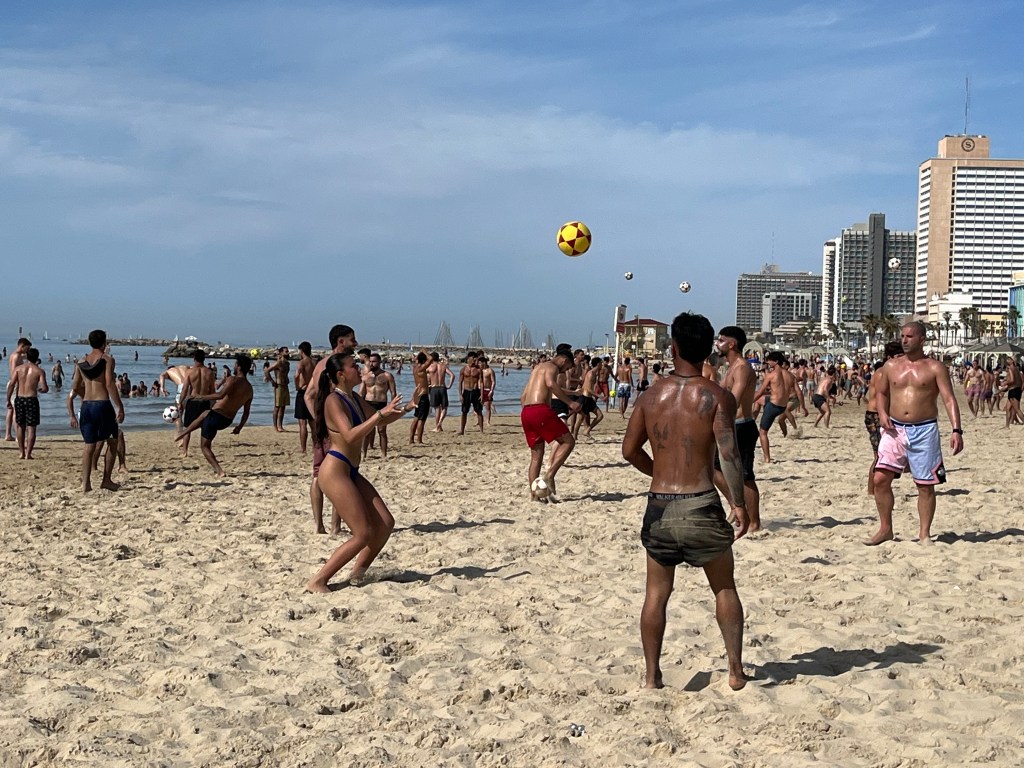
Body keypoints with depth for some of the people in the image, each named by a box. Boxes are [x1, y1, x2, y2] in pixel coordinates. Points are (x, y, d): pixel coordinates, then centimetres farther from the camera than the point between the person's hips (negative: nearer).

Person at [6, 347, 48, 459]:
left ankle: (22, 452, 19)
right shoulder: (39, 371, -2)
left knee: (20, 427, 16)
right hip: (32, 399, -3)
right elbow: (45, 388, -10)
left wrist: (8, 400, -1)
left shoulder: (18, 368, 3)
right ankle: (28, 453, -4)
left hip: (19, 399, 3)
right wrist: (39, 389, 13)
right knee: (31, 428, 2)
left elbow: (11, 384, -6)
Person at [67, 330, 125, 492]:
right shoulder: (107, 359, -4)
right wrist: (120, 407, -14)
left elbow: (73, 390, 10)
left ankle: (85, 483, 2)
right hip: (103, 404, -5)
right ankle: (106, 480, 8)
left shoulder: (81, 362, 11)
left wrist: (72, 415, 15)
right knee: (112, 442, 11)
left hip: (86, 406, 5)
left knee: (89, 445, 9)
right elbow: (110, 385, -15)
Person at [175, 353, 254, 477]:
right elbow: (246, 412, 10)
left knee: (205, 446, 10)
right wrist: (239, 427, 21)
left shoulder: (234, 380, -17)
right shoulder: (249, 388, 5)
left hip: (215, 416, -8)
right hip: (227, 421, 8)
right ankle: (182, 435, 46)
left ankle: (219, 471, -4)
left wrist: (201, 397, -23)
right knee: (203, 415, 37)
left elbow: (220, 395, -33)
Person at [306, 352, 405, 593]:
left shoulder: (355, 399, 13)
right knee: (364, 533, -10)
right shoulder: (333, 401, -13)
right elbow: (350, 436, -26)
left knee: (385, 524, 5)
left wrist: (402, 410, 15)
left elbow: (376, 422, 29)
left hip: (351, 472, 9)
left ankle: (357, 574, 18)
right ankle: (317, 581, -4)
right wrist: (380, 414, -29)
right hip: (335, 471, -9)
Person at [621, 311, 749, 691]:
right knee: (724, 588, 16)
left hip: (659, 506, 2)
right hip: (701, 504, -2)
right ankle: (736, 671, 19)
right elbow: (729, 454, -16)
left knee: (656, 593, 13)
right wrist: (739, 504, -8)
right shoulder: (717, 396, -6)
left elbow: (630, 450, 7)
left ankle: (652, 676, 16)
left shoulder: (652, 394, 4)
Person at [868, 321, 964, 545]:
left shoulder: (935, 368, -1)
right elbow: (881, 393, 21)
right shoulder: (891, 366, 9)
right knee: (880, 479, -6)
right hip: (894, 430, 3)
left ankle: (924, 534, 15)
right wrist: (882, 413, 0)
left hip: (924, 431, -3)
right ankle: (885, 529, 8)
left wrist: (957, 430, -18)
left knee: (925, 485, 3)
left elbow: (949, 399, -7)